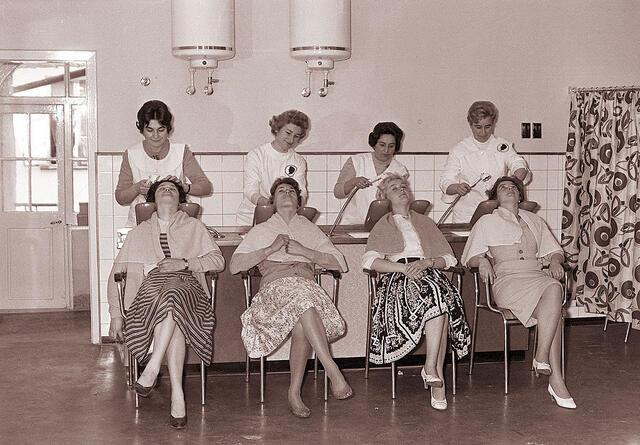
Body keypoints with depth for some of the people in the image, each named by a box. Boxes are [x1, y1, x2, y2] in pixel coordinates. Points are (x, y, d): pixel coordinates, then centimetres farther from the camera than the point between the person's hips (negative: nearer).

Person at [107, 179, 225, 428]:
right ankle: (177, 395, -44)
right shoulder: (138, 233, 29)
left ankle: (152, 368, -44)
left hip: (187, 285, 0)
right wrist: (116, 314, 7)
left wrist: (185, 263, -5)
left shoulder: (193, 227, 26)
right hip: (151, 285, 0)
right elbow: (117, 274, 21)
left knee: (173, 292, -40)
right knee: (172, 309, -38)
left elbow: (218, 261, 13)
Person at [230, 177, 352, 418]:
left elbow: (338, 262, 17)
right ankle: (334, 373, -46)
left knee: (301, 328, -36)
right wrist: (271, 249, 3)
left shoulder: (310, 229, 31)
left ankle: (295, 392, -29)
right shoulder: (261, 230, 29)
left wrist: (304, 251, 3)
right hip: (275, 286, -1)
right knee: (300, 296, -39)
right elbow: (234, 265, 14)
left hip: (307, 285, 2)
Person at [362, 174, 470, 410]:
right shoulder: (382, 226, 23)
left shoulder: (425, 222, 30)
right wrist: (403, 268, -11)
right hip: (397, 276, -3)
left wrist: (427, 262, -4)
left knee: (440, 295, -35)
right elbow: (369, 260, 3)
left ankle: (431, 369, -36)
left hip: (429, 272, 3)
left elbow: (449, 258, 18)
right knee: (435, 295, -35)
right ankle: (437, 374, -35)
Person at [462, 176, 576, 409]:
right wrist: (482, 260, -11)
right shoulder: (486, 222, 20)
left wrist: (555, 260, 1)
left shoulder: (535, 221, 29)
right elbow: (470, 257, 12)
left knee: (554, 288, -36)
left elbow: (553, 250, 25)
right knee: (554, 301, -34)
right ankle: (556, 379, -35)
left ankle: (541, 356, -36)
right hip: (507, 279, -4)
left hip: (537, 275, 4)